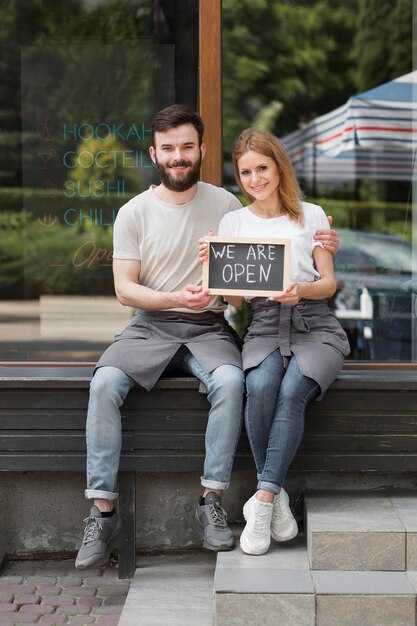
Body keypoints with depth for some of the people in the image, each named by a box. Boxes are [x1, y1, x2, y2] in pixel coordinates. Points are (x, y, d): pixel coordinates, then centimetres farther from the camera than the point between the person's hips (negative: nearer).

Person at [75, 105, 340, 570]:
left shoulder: (224, 205, 6)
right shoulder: (134, 213, 4)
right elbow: (124, 288, 0)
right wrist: (175, 298, -18)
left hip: (209, 328, 0)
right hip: (149, 327, 0)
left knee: (230, 380, -32)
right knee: (105, 382, -27)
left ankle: (211, 501, -21)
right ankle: (102, 513, -22)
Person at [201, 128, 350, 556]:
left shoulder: (310, 215, 10)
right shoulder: (233, 223, 13)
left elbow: (328, 283, 6)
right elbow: (234, 298, 8)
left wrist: (301, 289, -17)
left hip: (313, 325, -1)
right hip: (263, 326, 1)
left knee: (292, 391, -31)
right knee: (260, 385, -32)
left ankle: (262, 500, -27)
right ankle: (277, 498, -21)